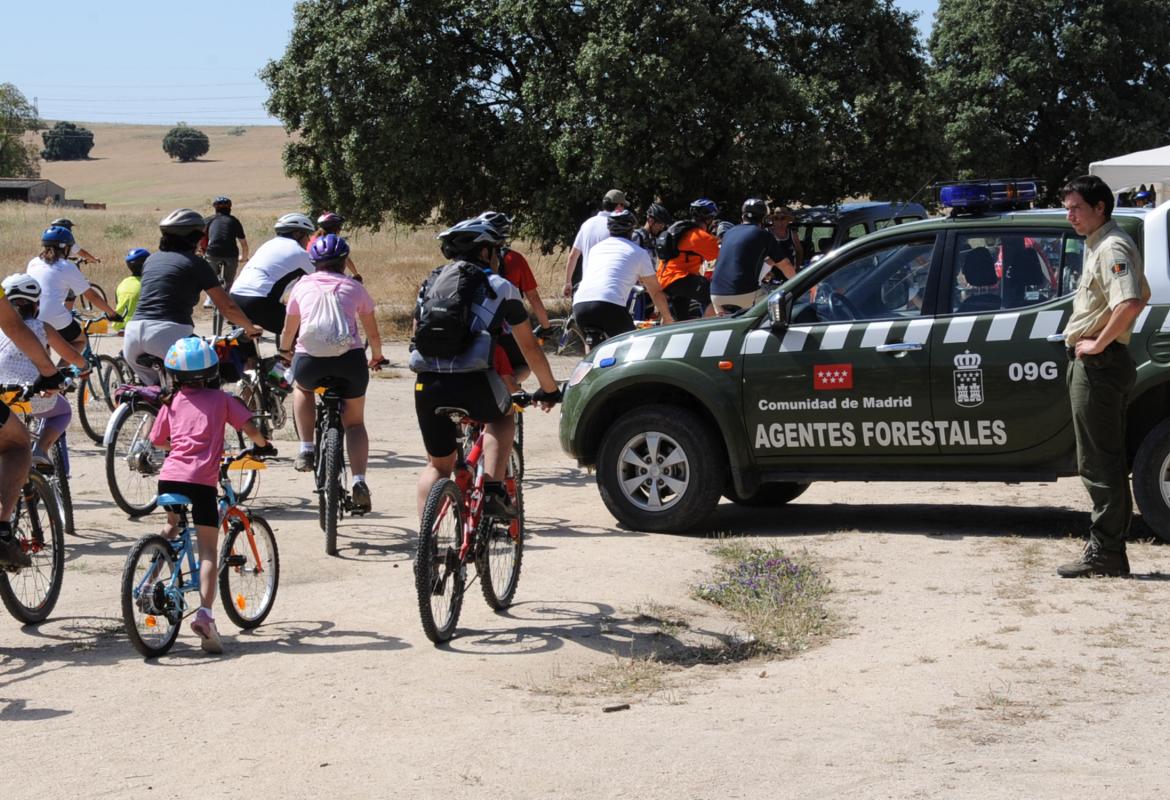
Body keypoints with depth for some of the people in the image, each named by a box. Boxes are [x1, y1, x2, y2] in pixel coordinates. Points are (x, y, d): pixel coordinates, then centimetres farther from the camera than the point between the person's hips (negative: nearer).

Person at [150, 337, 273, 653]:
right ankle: (205, 612, -17)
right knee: (207, 550, -2)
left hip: (170, 476, 3)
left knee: (171, 527, 32)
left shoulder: (171, 403, 17)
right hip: (202, 480, -3)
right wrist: (263, 445, 25)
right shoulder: (221, 399, 11)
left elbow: (158, 441, 24)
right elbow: (250, 429, 4)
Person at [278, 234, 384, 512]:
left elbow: (288, 331, 29)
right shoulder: (354, 288, 16)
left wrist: (284, 352, 49)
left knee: (302, 387, 36)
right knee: (354, 422, 19)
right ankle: (359, 481, -1)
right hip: (349, 359, 0)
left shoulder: (302, 286, 17)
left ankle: (306, 450, 21)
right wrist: (377, 357, 43)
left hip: (309, 361, 0)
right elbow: (373, 334, 24)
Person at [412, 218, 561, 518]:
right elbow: (530, 348, 16)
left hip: (427, 385, 3)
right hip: (472, 384, -3)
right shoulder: (499, 287, 11)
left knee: (437, 465, 23)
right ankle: (493, 490, 13)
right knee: (502, 417, 31)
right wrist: (549, 390, 29)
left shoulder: (430, 285, 23)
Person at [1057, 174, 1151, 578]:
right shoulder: (1101, 245, 18)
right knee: (1107, 461, 15)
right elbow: (1142, 295, 31)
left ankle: (1104, 553, -7)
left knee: (1099, 463, -9)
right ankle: (1109, 549, 21)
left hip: (1099, 364, -11)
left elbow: (1130, 302, -32)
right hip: (1099, 363, 11)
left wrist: (1098, 344, -23)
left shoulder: (1112, 247, -15)